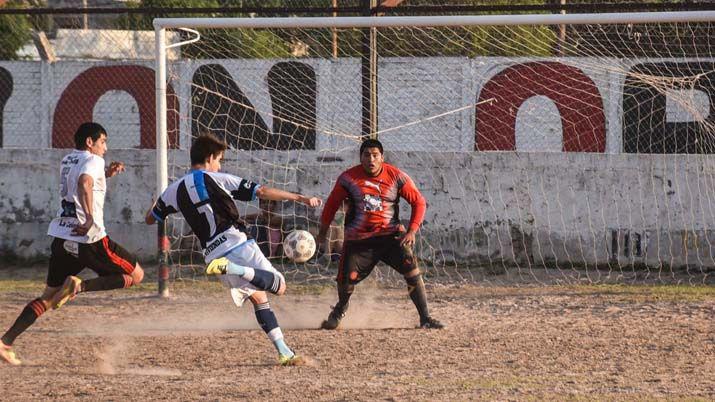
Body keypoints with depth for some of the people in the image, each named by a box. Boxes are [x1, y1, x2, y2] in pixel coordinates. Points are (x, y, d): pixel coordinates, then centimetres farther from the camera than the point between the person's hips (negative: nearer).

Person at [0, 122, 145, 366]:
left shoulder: (67, 161, 19)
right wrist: (90, 218, -32)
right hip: (89, 238, -7)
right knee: (136, 275, 6)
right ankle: (80, 286, -13)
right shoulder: (93, 161, -6)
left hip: (61, 238, 7)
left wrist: (106, 174, 26)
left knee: (48, 297, 14)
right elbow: (84, 184, -28)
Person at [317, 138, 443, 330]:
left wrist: (412, 231, -10)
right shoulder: (349, 178, -4)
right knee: (346, 280, -5)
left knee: (412, 271, -15)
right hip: (358, 238, 0)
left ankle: (425, 318, -7)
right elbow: (332, 204, 10)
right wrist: (323, 231, 15)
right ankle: (340, 310, 30)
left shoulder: (396, 177, -5)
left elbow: (419, 202, 0)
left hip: (391, 235, 0)